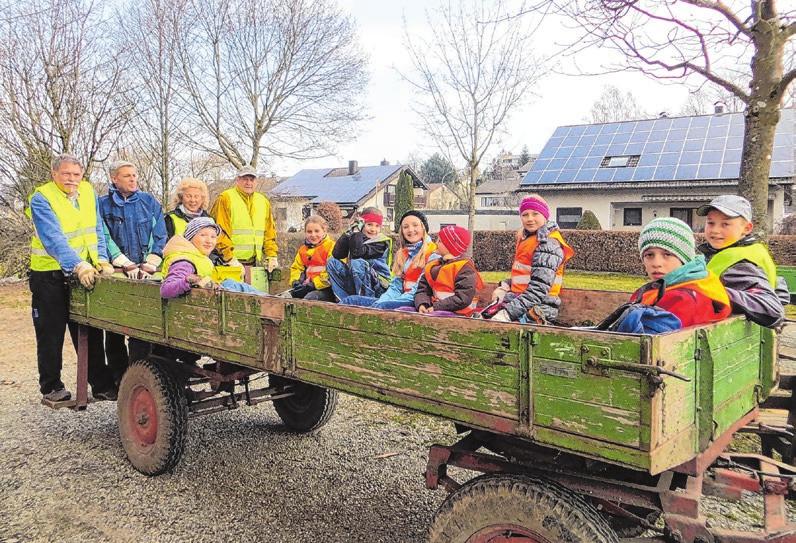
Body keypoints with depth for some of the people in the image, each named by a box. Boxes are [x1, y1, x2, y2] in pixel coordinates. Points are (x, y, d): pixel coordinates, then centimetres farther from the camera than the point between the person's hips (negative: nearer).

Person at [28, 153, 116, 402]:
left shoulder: (88, 191, 5)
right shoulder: (41, 199, -13)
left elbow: (97, 229, 9)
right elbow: (53, 239, -24)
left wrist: (101, 259, -5)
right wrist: (78, 266, -35)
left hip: (86, 273, 5)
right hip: (50, 276, -5)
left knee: (90, 334, 10)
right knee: (51, 334, 6)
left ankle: (101, 385, 17)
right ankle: (51, 387, 21)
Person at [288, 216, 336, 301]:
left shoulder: (331, 247, -7)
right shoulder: (303, 249, 18)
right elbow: (296, 267, 22)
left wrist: (314, 284, -18)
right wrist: (296, 282, -1)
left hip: (325, 288, -7)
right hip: (308, 286, 7)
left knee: (309, 298, -34)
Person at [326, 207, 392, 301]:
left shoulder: (382, 242, -10)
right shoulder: (356, 238, 7)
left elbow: (358, 253, -27)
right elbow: (336, 254, -7)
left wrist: (356, 231, -18)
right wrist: (348, 232, -10)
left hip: (378, 287, -7)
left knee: (356, 263, -30)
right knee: (332, 261, -3)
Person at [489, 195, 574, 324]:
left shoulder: (548, 244, -14)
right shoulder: (526, 238, 13)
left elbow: (538, 290, -22)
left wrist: (508, 312, -26)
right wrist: (504, 287, 4)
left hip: (535, 312, -9)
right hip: (523, 303, 9)